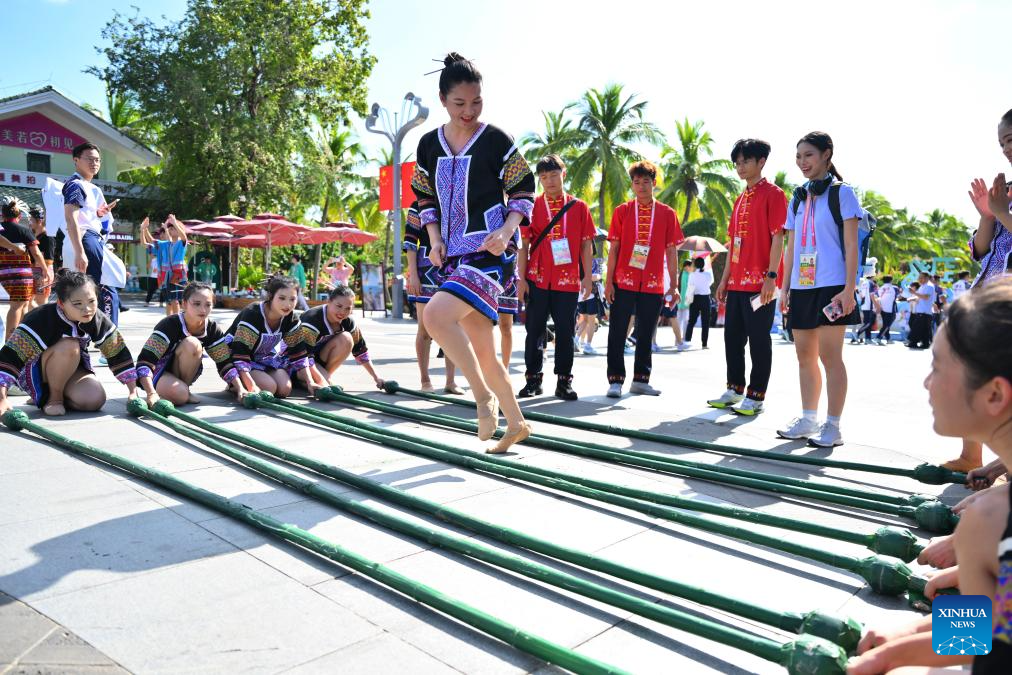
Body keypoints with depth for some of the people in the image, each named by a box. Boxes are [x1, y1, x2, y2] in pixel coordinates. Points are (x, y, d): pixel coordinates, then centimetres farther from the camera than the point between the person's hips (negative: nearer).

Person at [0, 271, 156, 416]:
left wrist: (133, 390, -12)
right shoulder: (42, 319, -30)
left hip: (72, 369, 5)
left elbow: (118, 354, -8)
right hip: (34, 370, -4)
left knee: (95, 400, -23)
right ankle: (53, 397, -11)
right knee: (68, 346, -34)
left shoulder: (98, 320, -15)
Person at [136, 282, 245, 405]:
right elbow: (144, 360, -31)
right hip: (158, 373, -4)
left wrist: (240, 388, -21)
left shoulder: (212, 329, -11)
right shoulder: (169, 325, -25)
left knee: (192, 345, -28)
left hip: (183, 375, 4)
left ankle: (184, 389, -8)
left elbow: (225, 363, -6)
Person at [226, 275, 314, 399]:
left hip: (266, 358, 6)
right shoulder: (252, 315, -31)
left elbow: (299, 353, -6)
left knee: (285, 389, -15)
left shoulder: (291, 319, -12)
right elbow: (240, 354, -34)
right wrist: (251, 386, -41)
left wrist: (310, 382, -14)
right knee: (269, 387, -26)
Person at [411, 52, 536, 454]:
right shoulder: (429, 145, 10)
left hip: (492, 251, -6)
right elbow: (425, 200, 18)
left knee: (436, 314, -28)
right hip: (454, 255, 6)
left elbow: (524, 193, 1)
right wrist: (435, 239, 2)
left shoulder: (496, 140, -3)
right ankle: (515, 423, 26)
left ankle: (483, 395, -10)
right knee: (481, 350, 9)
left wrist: (506, 230, -15)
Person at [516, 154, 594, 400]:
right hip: (537, 279, 0)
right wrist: (521, 278, -3)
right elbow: (524, 244, 3)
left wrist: (587, 276, 1)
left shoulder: (579, 207, 6)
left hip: (568, 280, 0)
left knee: (566, 332, 4)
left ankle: (564, 381, 13)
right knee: (535, 331, 5)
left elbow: (586, 244, 7)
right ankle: (533, 378, 15)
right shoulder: (533, 206, 5)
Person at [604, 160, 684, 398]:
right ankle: (615, 380, 7)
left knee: (646, 334, 9)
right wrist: (609, 282, -4)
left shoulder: (667, 213, 6)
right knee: (617, 333, 0)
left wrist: (674, 286, 2)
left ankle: (640, 380, 20)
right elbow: (614, 248, 3)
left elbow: (671, 251, 6)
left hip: (653, 285, 1)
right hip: (623, 283, -1)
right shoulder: (622, 211, 4)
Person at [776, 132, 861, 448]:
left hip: (832, 287, -6)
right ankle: (808, 419, 17)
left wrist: (849, 289, -14)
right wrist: (785, 288, 11)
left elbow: (851, 245, -5)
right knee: (805, 356, 8)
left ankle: (833, 426, 1)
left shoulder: (842, 192, 0)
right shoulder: (798, 198, 16)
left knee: (829, 355, -6)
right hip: (802, 287, 6)